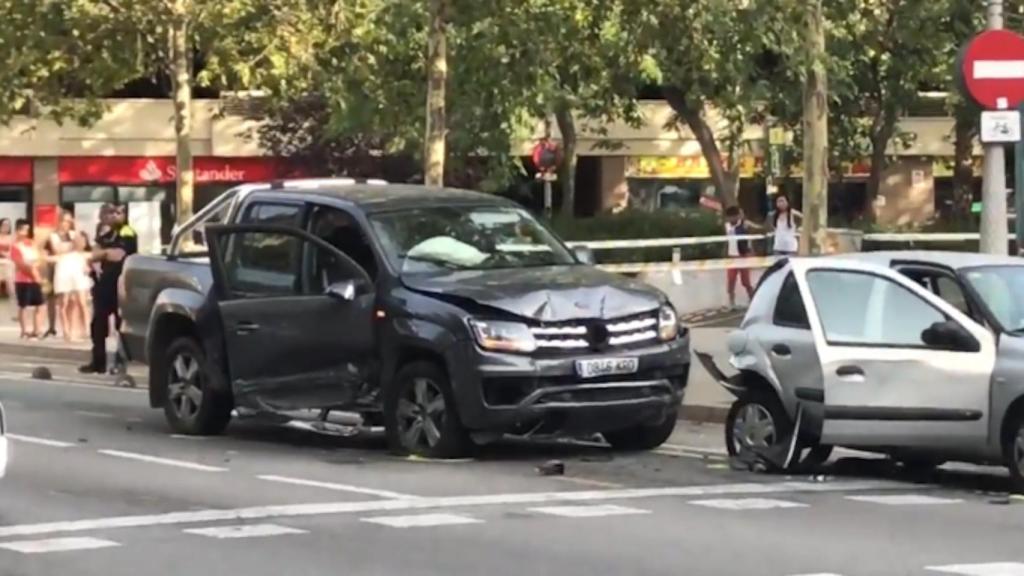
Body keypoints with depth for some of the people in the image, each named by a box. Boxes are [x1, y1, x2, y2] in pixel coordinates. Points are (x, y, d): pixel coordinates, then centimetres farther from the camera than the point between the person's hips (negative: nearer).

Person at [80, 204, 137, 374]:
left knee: (121, 324, -5)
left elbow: (118, 256, -19)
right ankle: (98, 362, 17)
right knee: (98, 323, 10)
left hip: (120, 284, -8)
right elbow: (95, 255, 9)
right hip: (105, 283, 9)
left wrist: (103, 253, -4)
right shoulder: (106, 234, 17)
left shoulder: (127, 234, -9)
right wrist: (107, 253, -10)